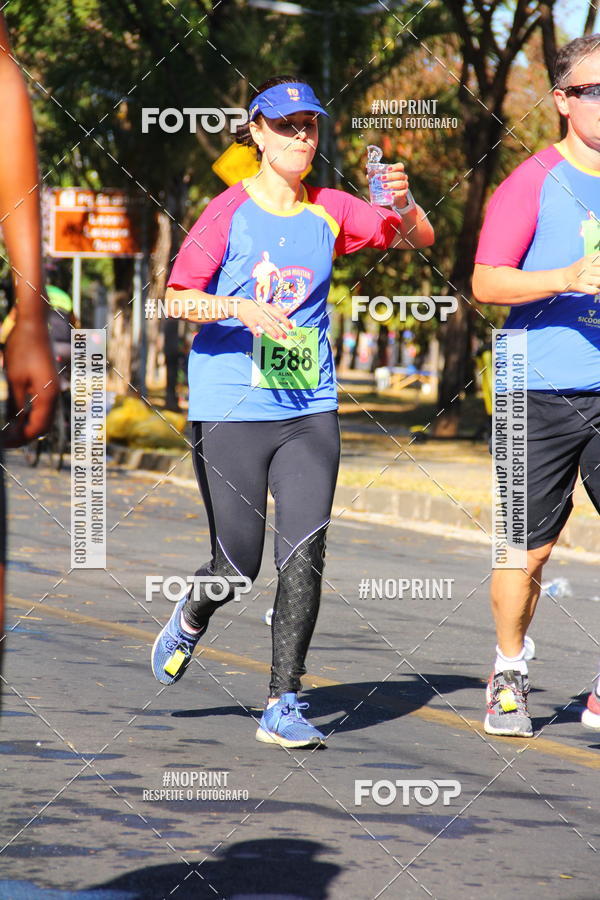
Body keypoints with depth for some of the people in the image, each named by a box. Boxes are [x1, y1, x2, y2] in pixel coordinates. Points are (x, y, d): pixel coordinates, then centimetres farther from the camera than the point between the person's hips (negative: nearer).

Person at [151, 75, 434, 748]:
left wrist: (402, 203, -15)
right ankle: (190, 620, 36)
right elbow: (176, 299, -5)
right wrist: (240, 309, -22)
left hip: (309, 411, 3)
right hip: (230, 411, -3)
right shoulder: (228, 213, -3)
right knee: (237, 567, 1)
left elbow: (418, 238, 7)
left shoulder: (329, 211, 7)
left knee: (304, 556, -10)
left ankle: (283, 705, -3)